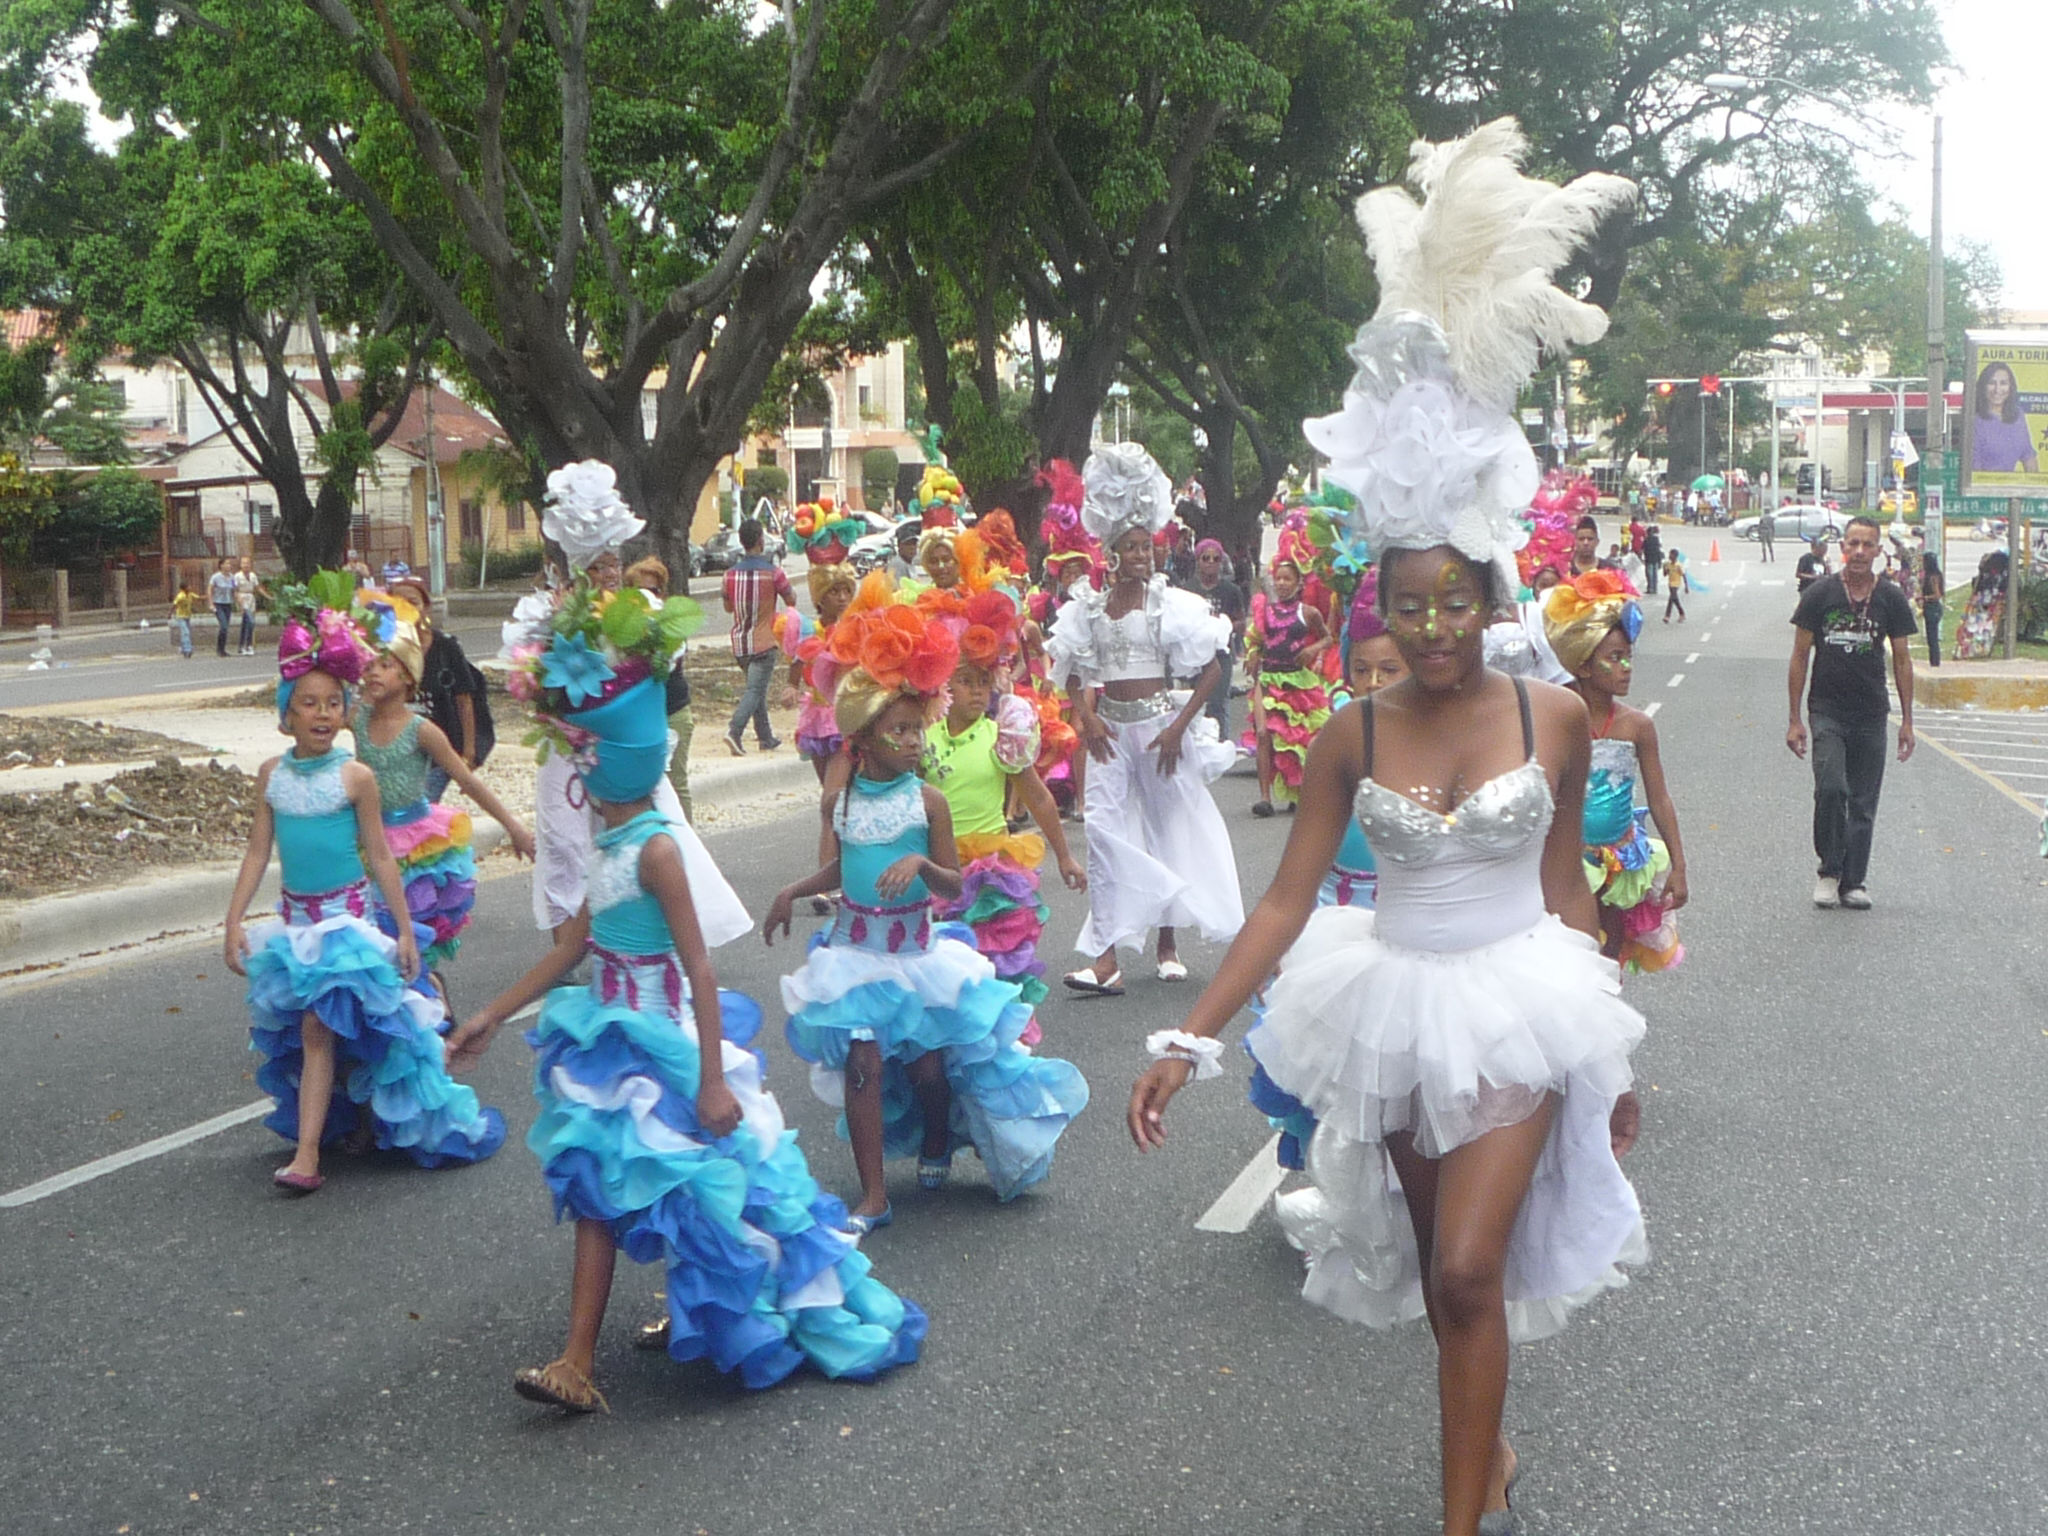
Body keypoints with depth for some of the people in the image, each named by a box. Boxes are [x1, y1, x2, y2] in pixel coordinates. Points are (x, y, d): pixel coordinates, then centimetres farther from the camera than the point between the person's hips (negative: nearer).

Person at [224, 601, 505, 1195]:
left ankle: (306, 1155, -11)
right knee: (310, 1030, 8)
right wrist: (234, 921, 0)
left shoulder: (355, 777, -9)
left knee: (319, 1028, -11)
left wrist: (405, 930, -4)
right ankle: (351, 1119, 27)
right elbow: (258, 852, 5)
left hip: (346, 916, -4)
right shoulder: (272, 775, 1)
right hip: (294, 918, 4)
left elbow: (379, 856, -5)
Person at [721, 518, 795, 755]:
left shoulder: (731, 574, -1)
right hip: (763, 643, -5)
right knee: (755, 690, -6)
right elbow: (792, 601, 0)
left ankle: (766, 737, 24)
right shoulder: (773, 571, -12)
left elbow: (728, 607, 11)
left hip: (739, 643, 5)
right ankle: (734, 730, -25)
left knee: (757, 688, 18)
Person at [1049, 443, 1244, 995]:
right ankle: (1105, 957, -10)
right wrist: (1086, 719, -4)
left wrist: (1179, 727, -9)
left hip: (1159, 725, -1)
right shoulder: (1087, 608, 4)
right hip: (1110, 728, 1)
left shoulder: (1170, 604, -4)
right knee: (1104, 829, -8)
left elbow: (1211, 670, -3)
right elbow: (1072, 676, 12)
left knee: (1169, 825, 7)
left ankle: (1167, 942, 24)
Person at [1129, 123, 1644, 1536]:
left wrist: (1609, 1056, 10)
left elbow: (1567, 888, 3)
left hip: (1518, 1006, -2)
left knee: (1467, 1272, -13)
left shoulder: (1556, 718, -7)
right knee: (1448, 1274, 17)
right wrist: (1190, 1040, -14)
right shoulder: (1352, 738, -6)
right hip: (1399, 1007, 2)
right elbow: (1287, 904, -6)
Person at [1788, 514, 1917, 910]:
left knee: (1863, 802, 4)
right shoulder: (1819, 594, -1)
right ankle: (1829, 870, 0)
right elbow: (1800, 657, 2)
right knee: (1831, 788, -18)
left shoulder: (1891, 599, 4)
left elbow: (1902, 660, 10)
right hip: (1827, 711, -2)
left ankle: (1853, 882, 14)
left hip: (1871, 715, 2)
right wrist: (1795, 719, -2)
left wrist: (1907, 721, 6)